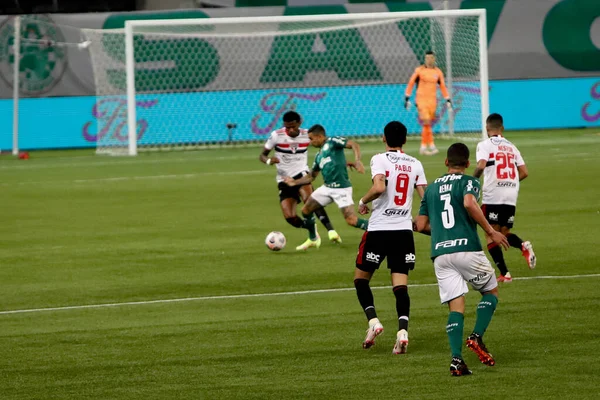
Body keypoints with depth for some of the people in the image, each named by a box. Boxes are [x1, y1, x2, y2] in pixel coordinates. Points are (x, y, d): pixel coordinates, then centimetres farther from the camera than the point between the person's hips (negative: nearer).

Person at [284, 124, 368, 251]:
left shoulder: (333, 142, -5)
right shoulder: (319, 155, 19)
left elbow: (354, 145, -18)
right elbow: (311, 176, 29)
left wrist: (357, 161, -34)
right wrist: (295, 182, 21)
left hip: (341, 189, -9)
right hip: (327, 188, 9)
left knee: (352, 220, -17)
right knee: (306, 210, 12)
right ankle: (313, 240, 31)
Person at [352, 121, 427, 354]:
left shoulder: (379, 160, -6)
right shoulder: (415, 164, 8)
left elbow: (379, 187, -23)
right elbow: (426, 197, 6)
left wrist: (363, 202, -5)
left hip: (379, 229, -4)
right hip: (404, 230, 4)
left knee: (361, 278, 13)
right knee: (400, 285, 1)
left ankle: (373, 321, -5)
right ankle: (403, 330, -18)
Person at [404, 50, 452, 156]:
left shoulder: (438, 72, 7)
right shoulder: (419, 70, -2)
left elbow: (443, 87, 15)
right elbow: (411, 83, 3)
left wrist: (448, 100, 10)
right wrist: (407, 98, -2)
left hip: (432, 100, 3)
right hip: (421, 100, -3)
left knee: (427, 124, 5)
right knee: (427, 123, -15)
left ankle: (423, 147, 12)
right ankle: (432, 146, -16)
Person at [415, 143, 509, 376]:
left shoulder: (431, 188, 19)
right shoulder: (469, 182, 3)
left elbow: (420, 225, 17)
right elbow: (469, 203, -19)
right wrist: (490, 231, -12)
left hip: (440, 253, 4)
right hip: (467, 249, -4)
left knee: (456, 307, 2)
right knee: (491, 291, 16)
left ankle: (456, 358, -15)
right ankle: (477, 337, -4)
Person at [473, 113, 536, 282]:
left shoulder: (485, 145, -2)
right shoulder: (511, 147, 14)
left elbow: (481, 166, -18)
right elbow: (524, 172, 10)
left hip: (493, 196, -5)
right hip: (511, 197, 5)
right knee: (504, 233, 17)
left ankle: (504, 273, -8)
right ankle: (524, 245, -15)